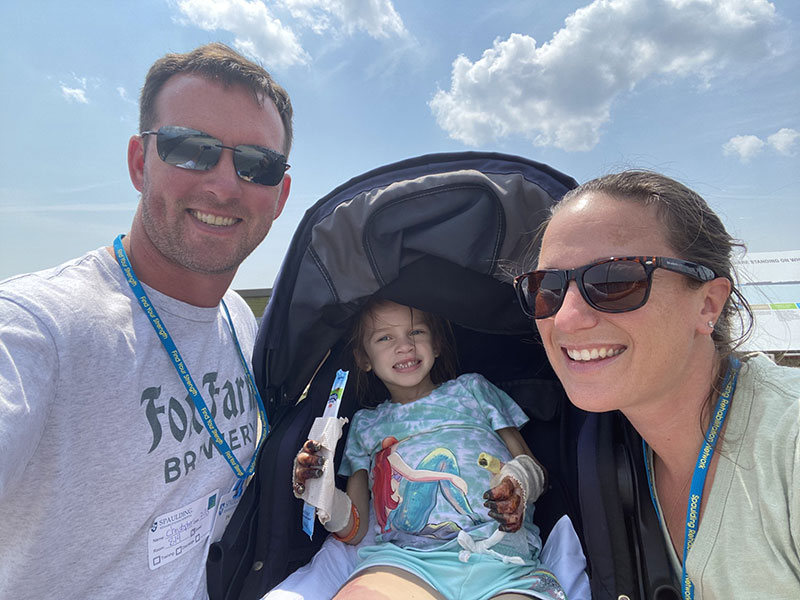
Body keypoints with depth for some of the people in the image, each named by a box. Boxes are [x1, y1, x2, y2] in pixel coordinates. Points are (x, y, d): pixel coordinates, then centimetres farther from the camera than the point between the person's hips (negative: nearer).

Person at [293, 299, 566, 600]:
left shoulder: (471, 389, 21)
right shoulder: (365, 424, 23)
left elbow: (536, 469, 17)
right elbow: (355, 530, 17)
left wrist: (521, 479, -8)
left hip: (500, 555, 0)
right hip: (404, 556, 1)